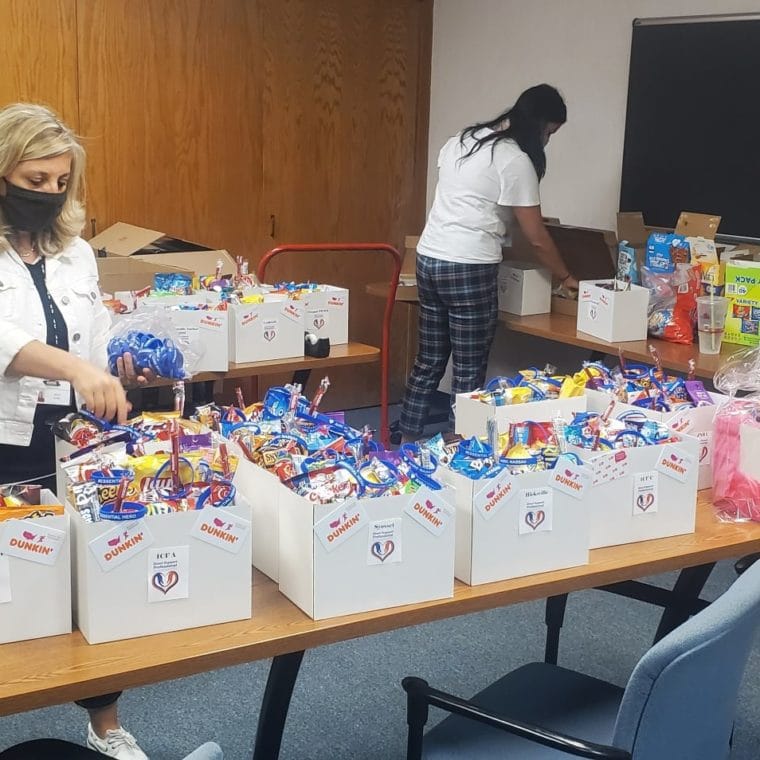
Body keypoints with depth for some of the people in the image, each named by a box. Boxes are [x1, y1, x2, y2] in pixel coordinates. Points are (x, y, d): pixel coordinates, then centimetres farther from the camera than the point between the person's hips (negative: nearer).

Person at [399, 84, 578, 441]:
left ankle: (407, 444, 21)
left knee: (429, 362, 15)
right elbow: (537, 239, -6)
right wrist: (566, 277, 7)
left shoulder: (462, 140, 13)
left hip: (428, 258, 8)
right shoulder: (516, 160, -10)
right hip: (468, 268, -8)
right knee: (469, 372, 1)